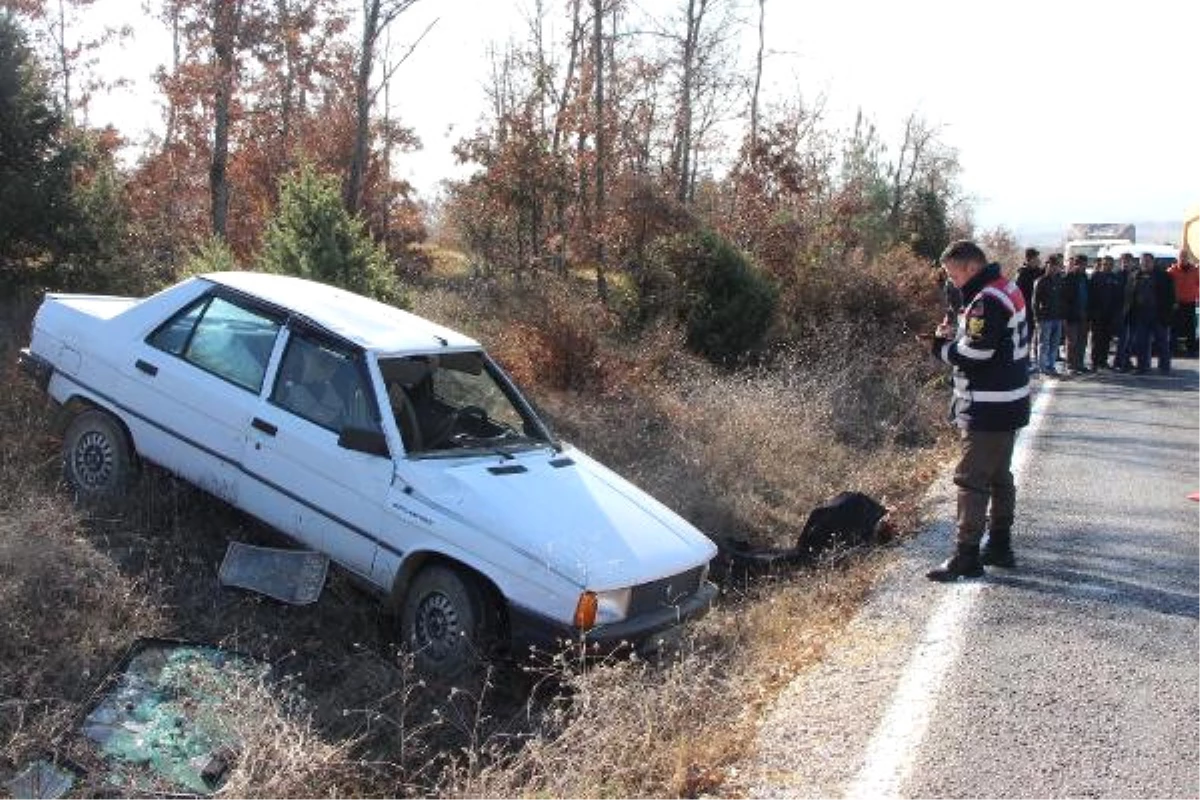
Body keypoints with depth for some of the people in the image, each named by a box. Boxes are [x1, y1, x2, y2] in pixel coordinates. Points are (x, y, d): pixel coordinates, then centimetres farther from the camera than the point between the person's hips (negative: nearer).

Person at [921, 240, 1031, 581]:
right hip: (1008, 404, 11)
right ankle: (1000, 546, 28)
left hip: (987, 410, -11)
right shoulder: (1006, 289, 13)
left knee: (971, 480, -6)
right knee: (1000, 476, 18)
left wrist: (942, 345, -7)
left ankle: (966, 556, -3)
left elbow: (975, 353, -24)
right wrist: (953, 338, 5)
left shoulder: (987, 301, -20)